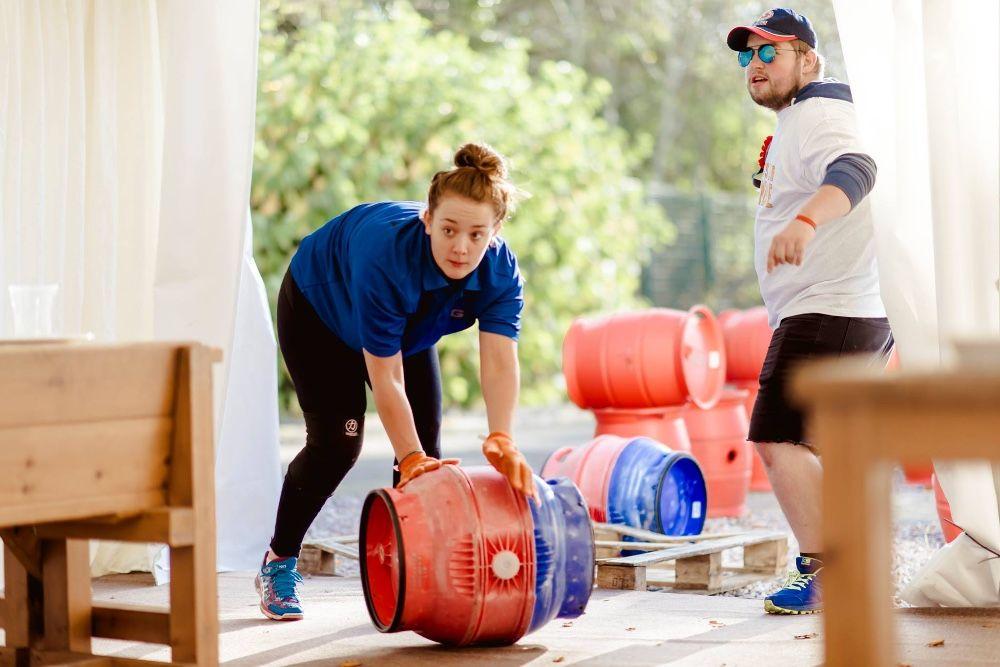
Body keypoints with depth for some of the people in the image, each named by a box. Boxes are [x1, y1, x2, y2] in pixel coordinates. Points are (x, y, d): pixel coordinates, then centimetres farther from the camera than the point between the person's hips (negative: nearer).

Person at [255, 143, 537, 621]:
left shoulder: (501, 271, -29)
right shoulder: (385, 255, -43)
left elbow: (499, 362, -39)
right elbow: (386, 377, -40)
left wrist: (500, 441, -55)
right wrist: (409, 457, -44)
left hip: (407, 328, 5)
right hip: (318, 312, -5)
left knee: (427, 445, -7)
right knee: (337, 441, -15)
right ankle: (278, 562, 2)